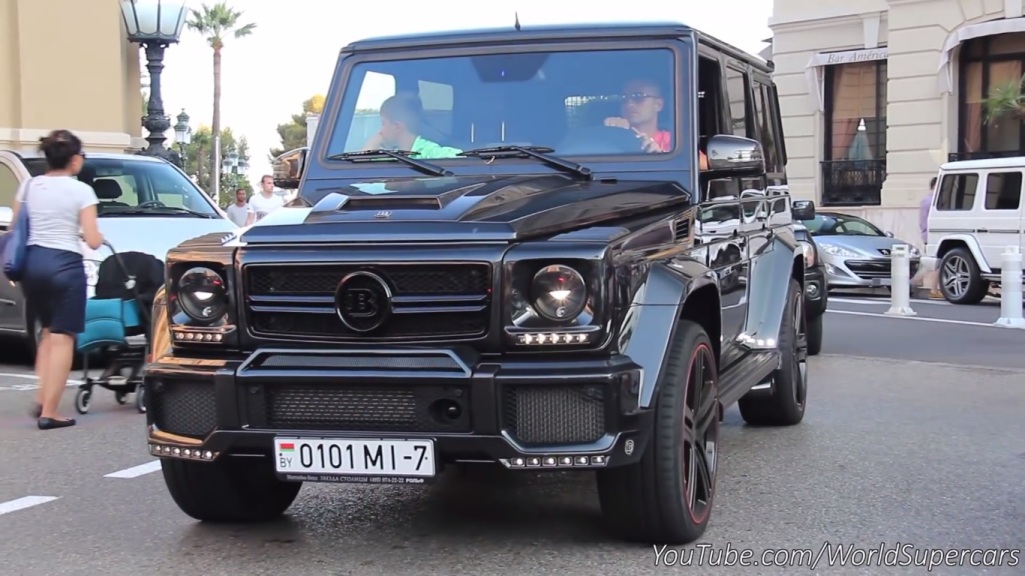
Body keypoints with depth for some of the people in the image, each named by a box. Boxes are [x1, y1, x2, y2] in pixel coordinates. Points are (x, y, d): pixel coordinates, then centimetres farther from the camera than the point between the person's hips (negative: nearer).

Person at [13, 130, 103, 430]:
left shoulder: (28, 186, 8)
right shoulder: (81, 190, -6)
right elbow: (93, 241, -7)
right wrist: (97, 237, 14)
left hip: (32, 261, 6)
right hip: (65, 264, -5)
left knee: (48, 331, 22)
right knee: (62, 337, 0)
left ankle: (42, 400, 18)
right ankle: (49, 412, -3)